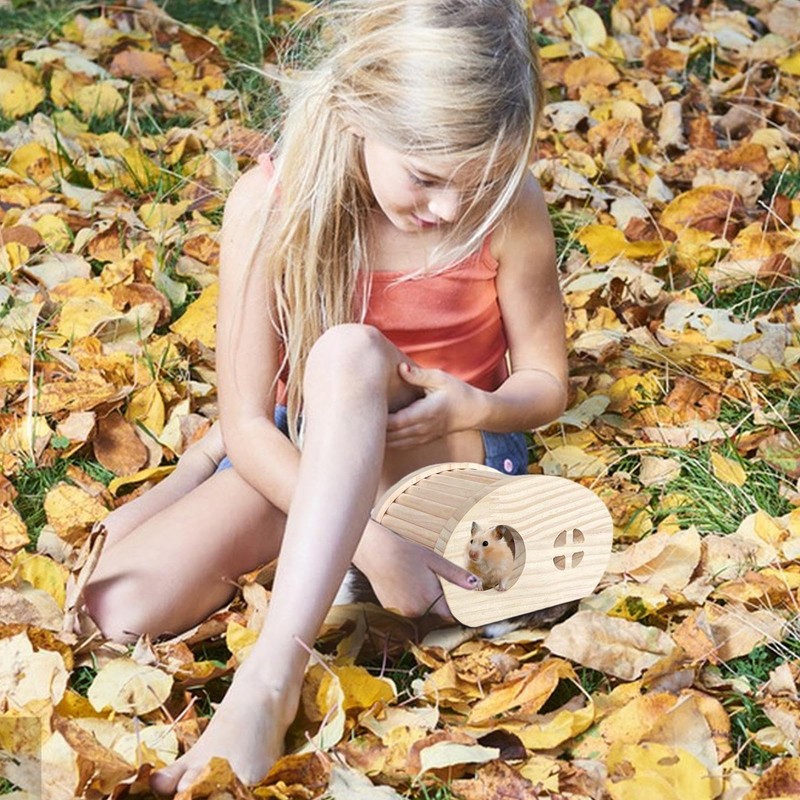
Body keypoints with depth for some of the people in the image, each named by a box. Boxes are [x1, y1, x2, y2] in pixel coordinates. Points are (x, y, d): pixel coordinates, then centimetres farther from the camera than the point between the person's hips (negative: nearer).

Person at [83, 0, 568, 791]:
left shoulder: (508, 209, -20)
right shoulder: (272, 202, -21)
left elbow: (545, 384, -5)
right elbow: (248, 422, -20)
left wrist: (476, 407, -28)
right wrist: (374, 542, -31)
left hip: (447, 451, -1)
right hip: (302, 449, 1)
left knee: (349, 352, -37)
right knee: (124, 607, -23)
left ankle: (269, 680, -40)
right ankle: (206, 460, 10)